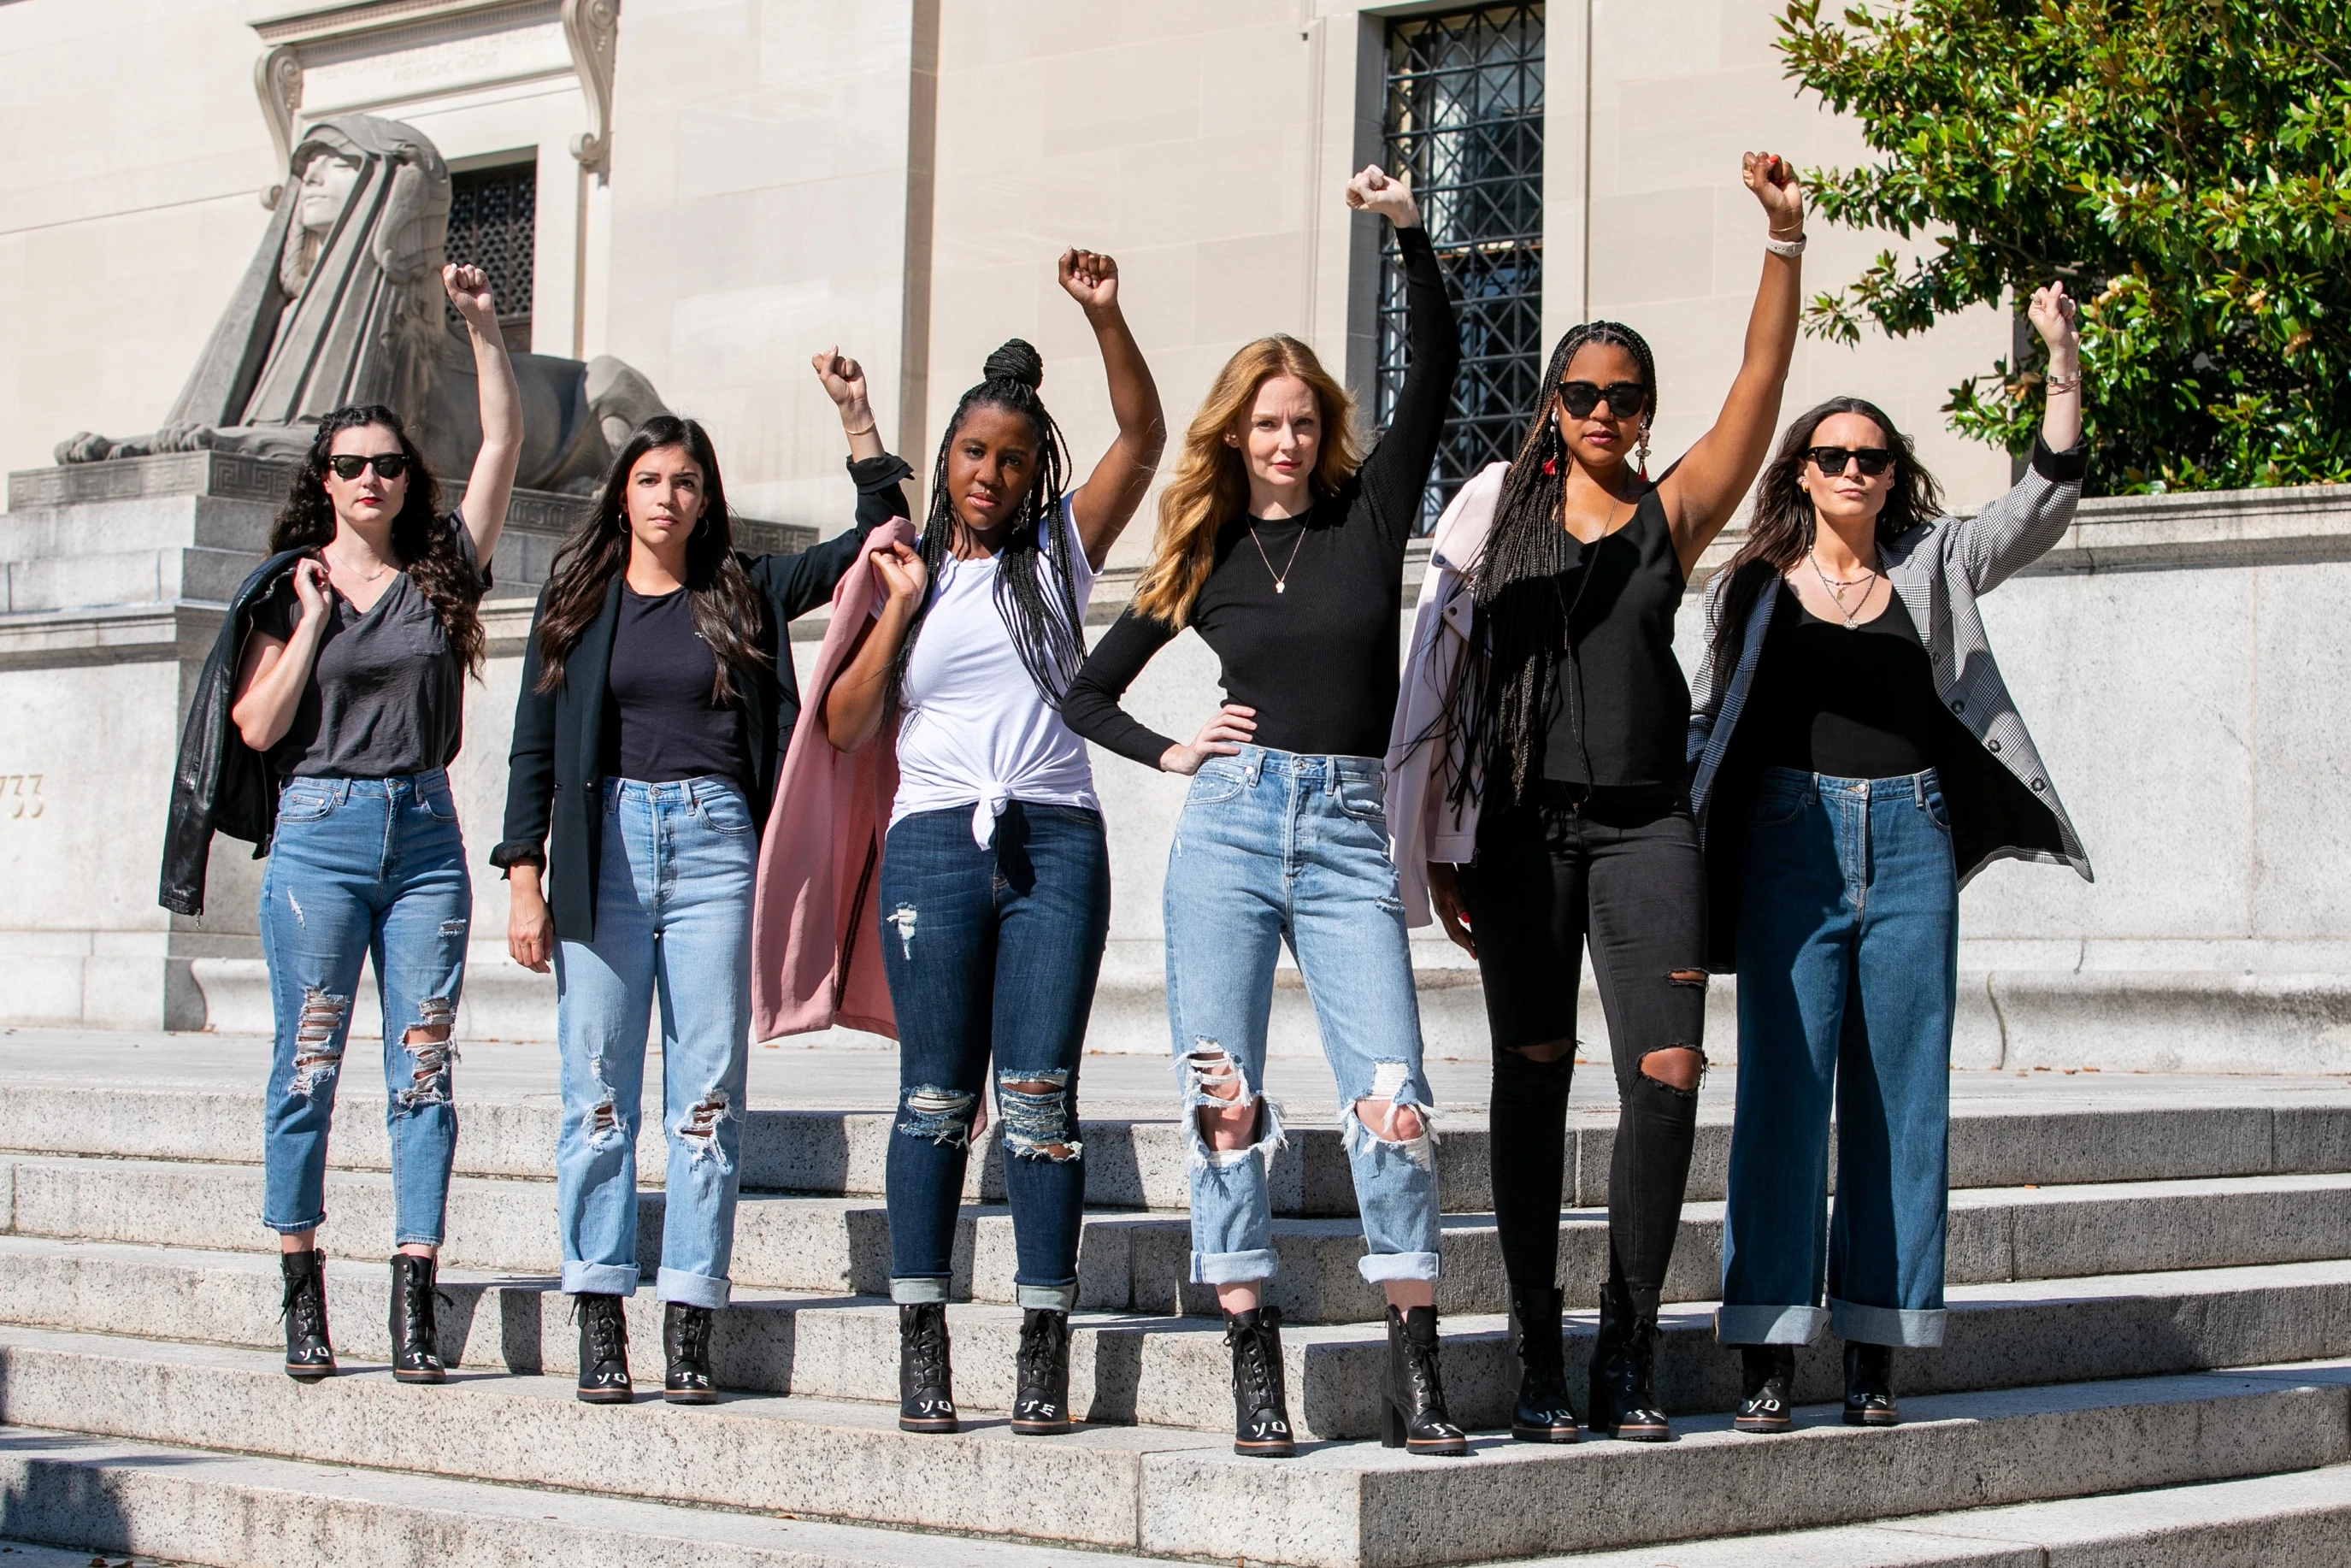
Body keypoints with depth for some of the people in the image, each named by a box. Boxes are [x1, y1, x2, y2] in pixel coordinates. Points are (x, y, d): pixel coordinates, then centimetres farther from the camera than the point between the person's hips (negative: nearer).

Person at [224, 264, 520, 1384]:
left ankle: (414, 1304, -1)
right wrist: (314, 619, -6)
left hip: (424, 837, 2)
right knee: (307, 1070, 0)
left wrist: (482, 326, 0)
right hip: (319, 836, -1)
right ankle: (303, 1303, 5)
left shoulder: (440, 571, 10)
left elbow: (504, 440, 6)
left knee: (422, 1072, -2)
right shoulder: (288, 588, 6)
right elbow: (257, 727, -3)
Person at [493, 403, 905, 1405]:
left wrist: (859, 422, 5)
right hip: (604, 843, 0)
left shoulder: (743, 596, 11)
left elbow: (873, 536, 15)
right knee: (598, 1090, -3)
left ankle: (689, 1330, -1)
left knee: (709, 1093, -3)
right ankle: (600, 1323, 0)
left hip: (716, 845, 0)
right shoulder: (578, 598, 10)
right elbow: (536, 746, 8)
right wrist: (524, 875, -1)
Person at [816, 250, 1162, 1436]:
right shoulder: (905, 574, 15)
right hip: (934, 840, 1)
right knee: (936, 1097, -1)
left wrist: (1103, 317, -8)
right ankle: (921, 1350, 1)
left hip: (1054, 845, 0)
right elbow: (845, 728, 8)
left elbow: (1142, 435, 3)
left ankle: (1044, 1351, -4)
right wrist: (898, 607, 0)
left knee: (1040, 1097, -5)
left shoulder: (1057, 554, 14)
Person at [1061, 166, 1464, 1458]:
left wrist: (1407, 229, -9)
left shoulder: (1371, 513, 9)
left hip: (1347, 835, -1)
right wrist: (1170, 754, 5)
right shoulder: (1205, 554, 12)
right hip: (1229, 826, 1)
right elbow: (1086, 694, 20)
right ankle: (1253, 1367, 2)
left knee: (1390, 1094, -10)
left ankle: (1412, 1374, -5)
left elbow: (1436, 366, 0)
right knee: (1222, 1098, -3)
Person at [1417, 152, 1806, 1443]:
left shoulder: (1671, 513, 9)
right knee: (1531, 1080, 2)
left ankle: (1627, 1352, -1)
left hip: (1644, 824, 0)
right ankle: (1537, 1355, 9)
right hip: (1523, 826, 0)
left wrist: (1785, 243, -13)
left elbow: (1759, 390, -3)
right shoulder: (1503, 520, 9)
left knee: (1667, 1074, -11)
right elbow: (1453, 688, 9)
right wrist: (1440, 848, 4)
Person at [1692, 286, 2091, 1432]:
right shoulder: (1754, 587, 10)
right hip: (1792, 840, -2)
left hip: (1910, 840, 2)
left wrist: (2064, 369, -10)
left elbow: (2042, 505, 1)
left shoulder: (1932, 568, 12)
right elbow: (1712, 723, 12)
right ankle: (1766, 1354, -4)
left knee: (1902, 1095, 2)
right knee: (1784, 1090, -6)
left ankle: (1875, 1352, 7)